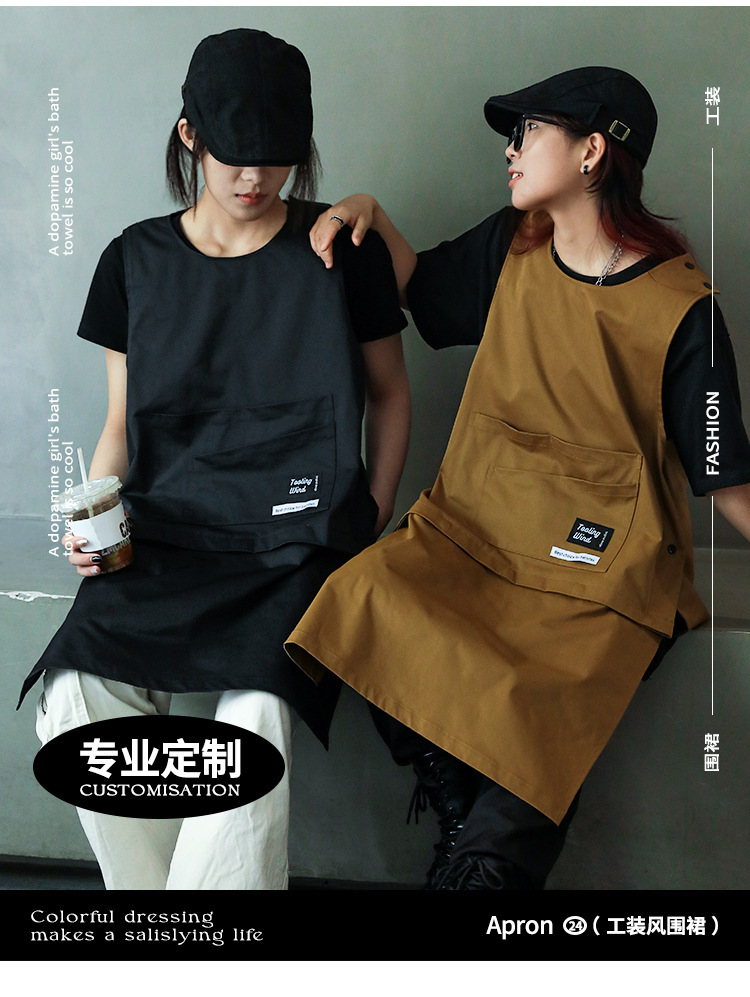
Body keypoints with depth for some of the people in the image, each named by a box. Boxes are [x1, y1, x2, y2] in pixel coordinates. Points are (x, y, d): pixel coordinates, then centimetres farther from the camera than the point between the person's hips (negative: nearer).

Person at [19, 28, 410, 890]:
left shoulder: (342, 252, 6)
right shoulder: (136, 261, 12)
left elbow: (388, 394, 15)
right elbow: (122, 422, 16)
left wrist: (373, 523, 4)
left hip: (298, 540, -2)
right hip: (163, 531, 2)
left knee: (257, 720, -30)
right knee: (79, 702, -25)